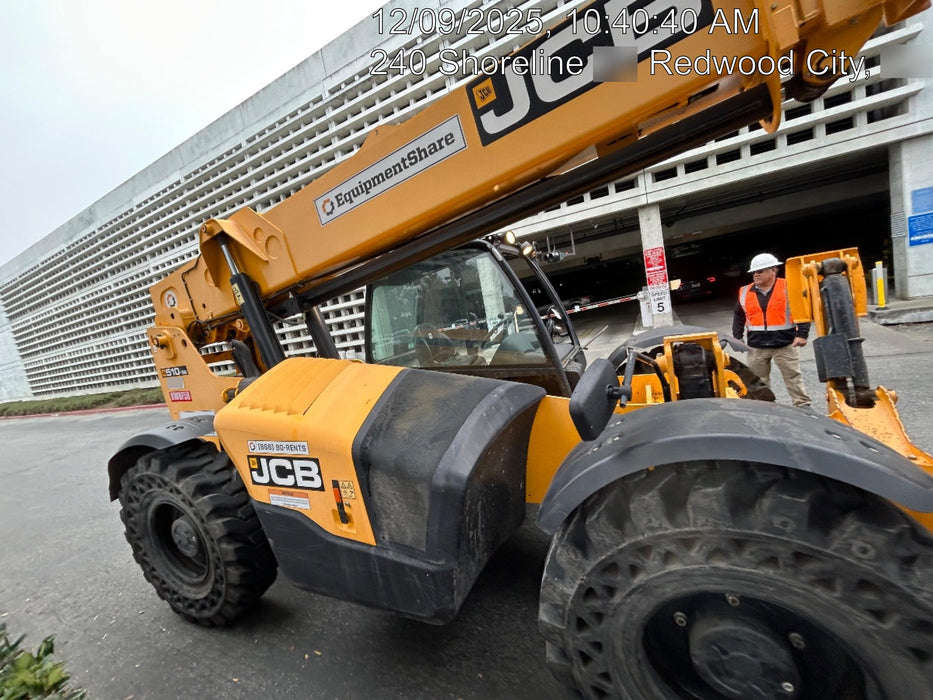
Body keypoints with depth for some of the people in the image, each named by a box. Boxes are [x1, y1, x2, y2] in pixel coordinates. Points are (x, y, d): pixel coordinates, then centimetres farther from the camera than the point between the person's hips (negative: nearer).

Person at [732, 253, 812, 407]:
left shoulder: (788, 288, -4)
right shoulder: (745, 292, 5)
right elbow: (739, 316, 13)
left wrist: (802, 334, -10)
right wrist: (737, 338, 6)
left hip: (786, 344, -3)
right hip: (756, 346, 3)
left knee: (793, 377, 4)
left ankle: (803, 405, 14)